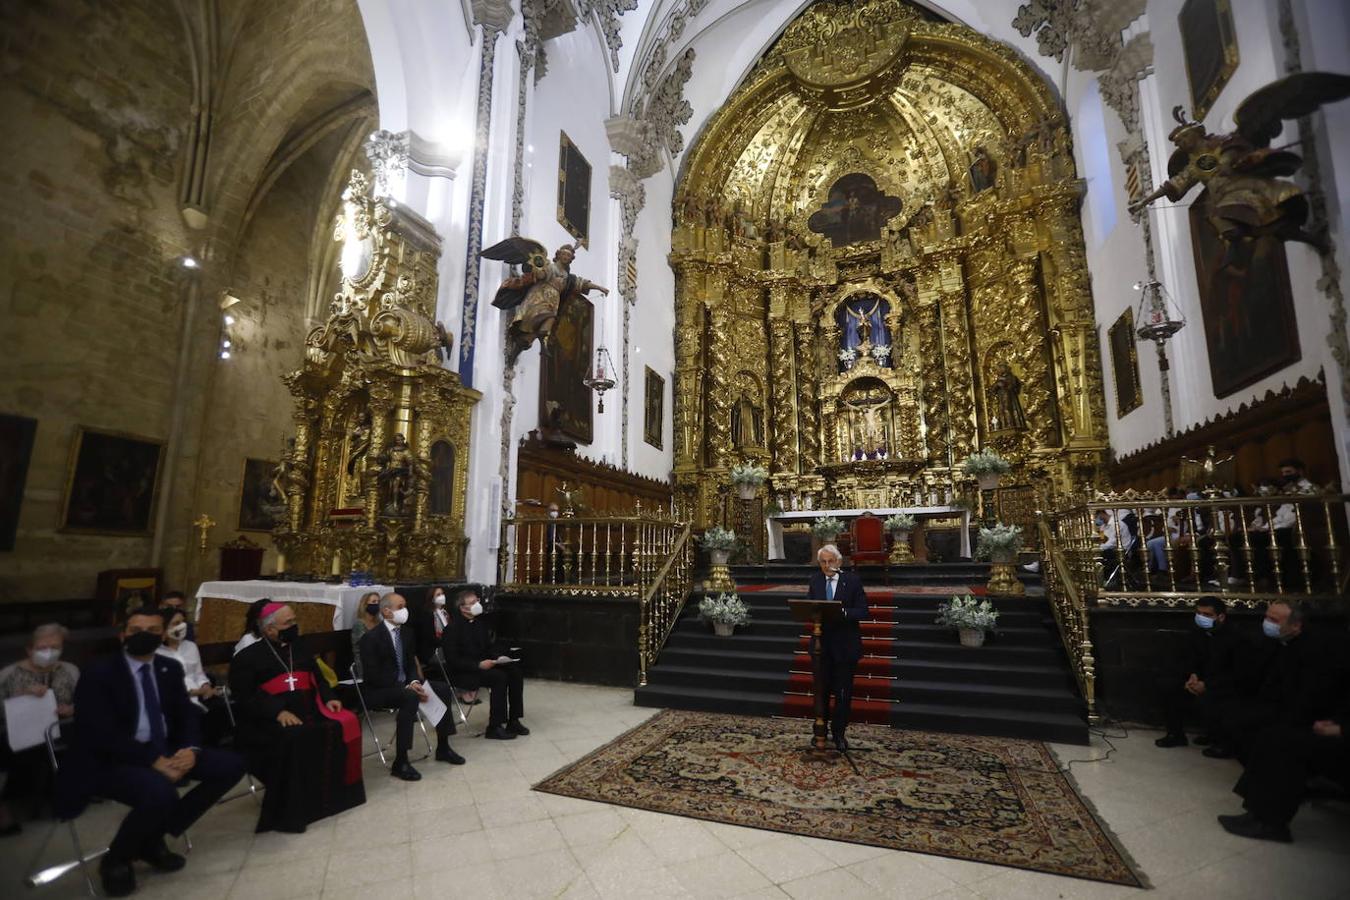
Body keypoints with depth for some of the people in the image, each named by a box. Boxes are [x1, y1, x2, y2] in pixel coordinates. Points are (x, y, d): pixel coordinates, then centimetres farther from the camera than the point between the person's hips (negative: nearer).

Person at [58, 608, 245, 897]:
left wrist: (190, 749, -15)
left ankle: (153, 838, 7)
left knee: (231, 765, -8)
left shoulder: (170, 668, 6)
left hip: (164, 751, 6)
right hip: (111, 760, -6)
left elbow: (187, 714, 6)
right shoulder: (98, 674, -11)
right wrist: (155, 762, -24)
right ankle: (115, 859, 0)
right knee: (160, 792, -35)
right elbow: (103, 735, -18)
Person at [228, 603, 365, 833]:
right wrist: (278, 711, -22)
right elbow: (244, 697, -9)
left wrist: (328, 699, 1)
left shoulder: (300, 651, 20)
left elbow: (318, 679, 22)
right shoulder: (247, 657, 2)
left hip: (308, 713, 5)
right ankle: (289, 812, -21)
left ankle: (335, 792, -6)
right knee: (294, 739, -35)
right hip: (269, 720, -5)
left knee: (345, 724, -19)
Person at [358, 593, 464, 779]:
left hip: (404, 685, 8)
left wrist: (414, 682, -13)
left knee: (443, 688, -7)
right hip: (378, 691, -8)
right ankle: (400, 763, -26)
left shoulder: (407, 632, 5)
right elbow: (372, 675, -21)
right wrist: (407, 687, -26)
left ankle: (443, 748, 5)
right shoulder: (371, 637, -17)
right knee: (410, 697, -35)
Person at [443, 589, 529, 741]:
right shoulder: (453, 627, -13)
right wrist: (478, 665, -25)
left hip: (483, 664, 7)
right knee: (499, 677, -29)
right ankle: (494, 727, -19)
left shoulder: (479, 621, 9)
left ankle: (513, 721, -8)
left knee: (515, 671, -15)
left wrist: (499, 656, -3)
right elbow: (453, 660, -18)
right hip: (463, 672, -7)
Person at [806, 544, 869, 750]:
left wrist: (844, 612, -27)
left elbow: (863, 611, -10)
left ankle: (839, 732, 23)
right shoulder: (815, 580, 2)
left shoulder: (852, 581, -7)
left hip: (845, 645, -2)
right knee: (821, 689, 13)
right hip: (822, 643, 3)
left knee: (843, 692, 7)